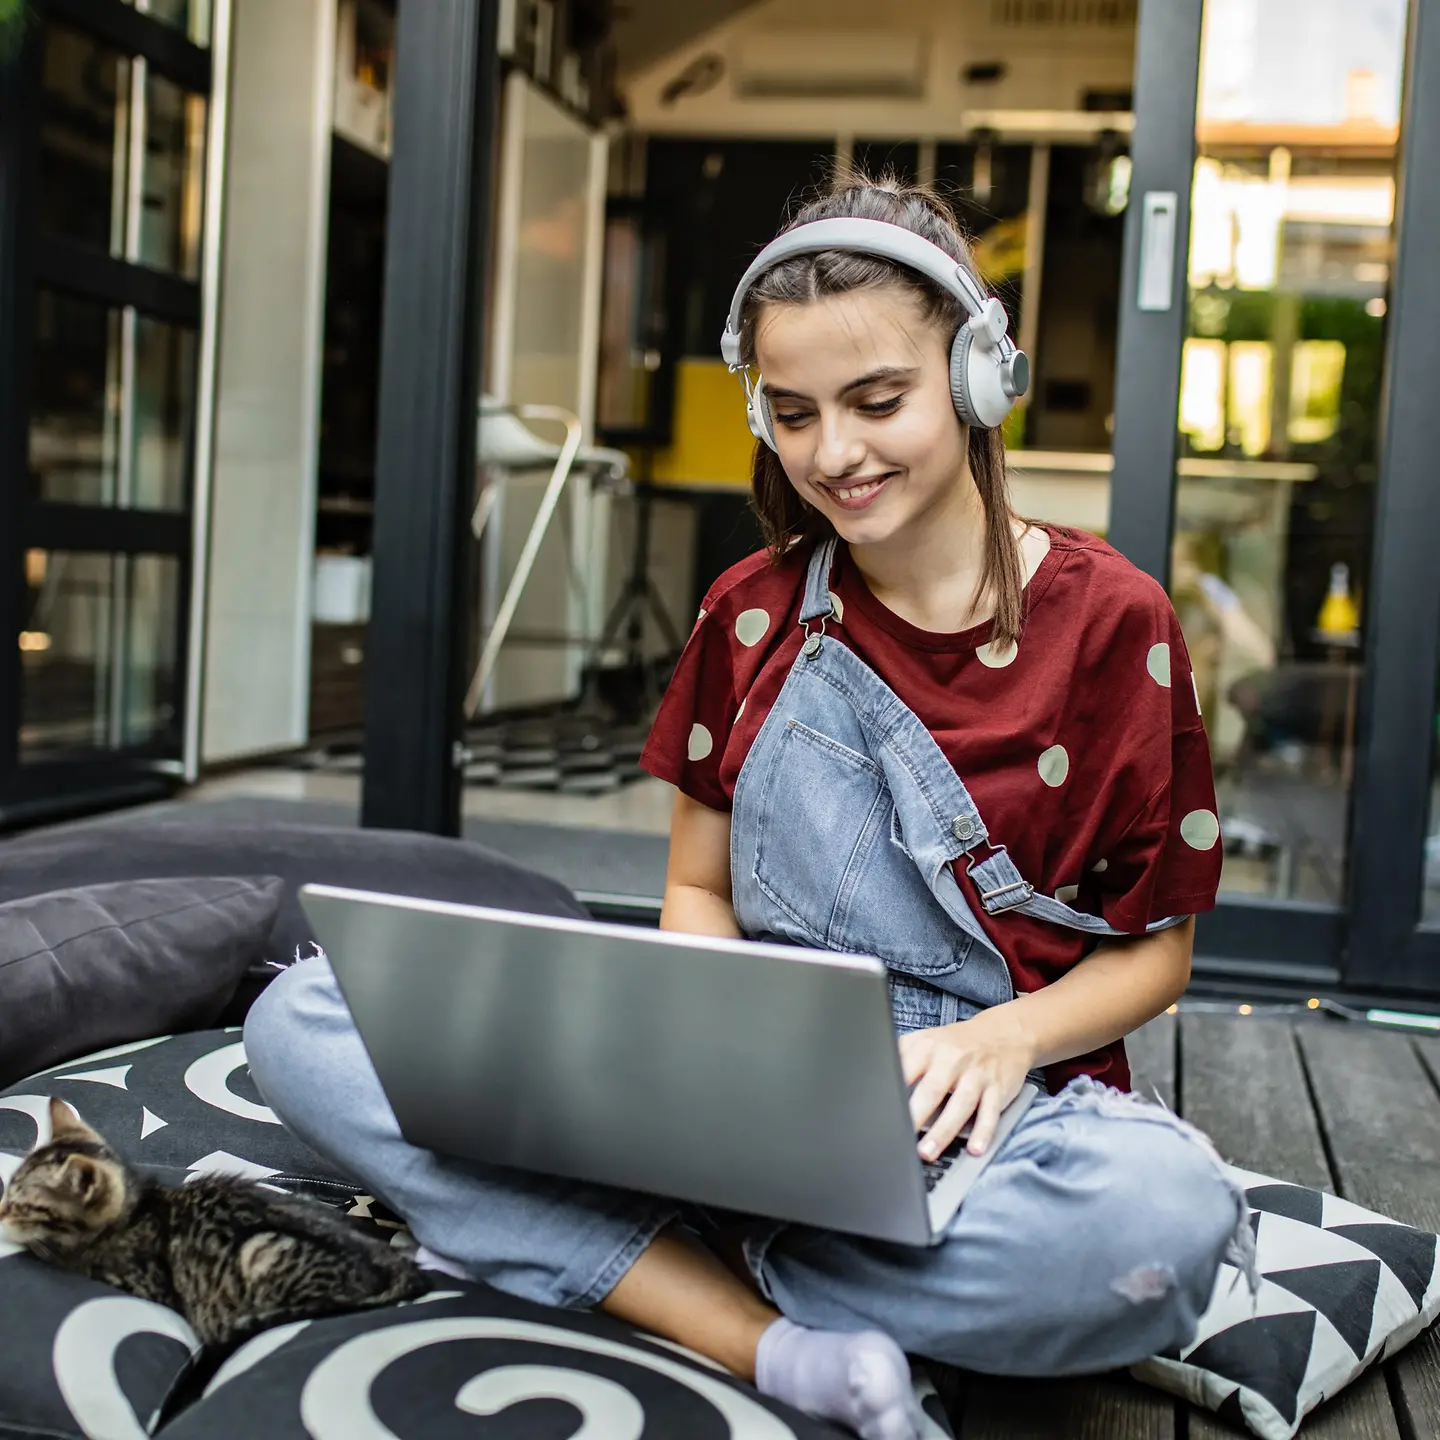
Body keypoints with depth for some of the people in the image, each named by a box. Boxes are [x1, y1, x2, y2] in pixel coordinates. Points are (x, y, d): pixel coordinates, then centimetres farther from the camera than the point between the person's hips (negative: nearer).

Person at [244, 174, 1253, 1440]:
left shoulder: (1111, 621, -3)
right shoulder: (752, 613, 7)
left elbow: (1158, 949, 3)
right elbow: (698, 890, 12)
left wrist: (1006, 1038, -18)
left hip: (982, 1116, -2)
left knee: (1161, 1213, -40)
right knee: (303, 1021, -14)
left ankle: (680, 1267, -17)